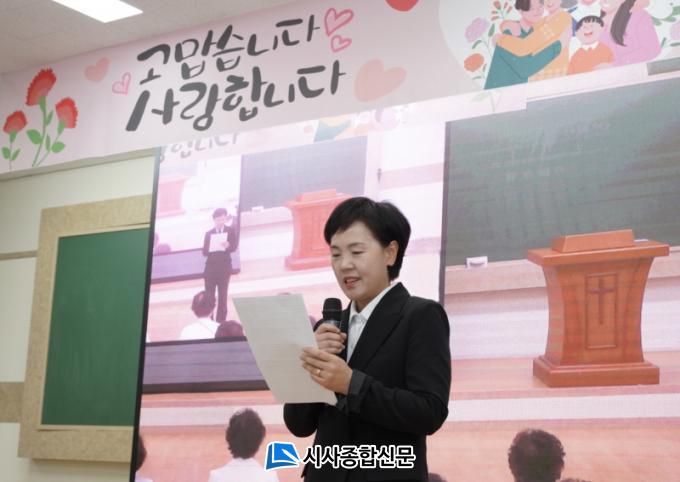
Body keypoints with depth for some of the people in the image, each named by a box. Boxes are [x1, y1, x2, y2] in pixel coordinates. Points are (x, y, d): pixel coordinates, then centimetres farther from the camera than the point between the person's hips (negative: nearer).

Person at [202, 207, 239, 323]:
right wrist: (210, 248, -22)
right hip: (210, 268, 1)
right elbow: (204, 252, 0)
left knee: (222, 297, 1)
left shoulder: (231, 231, 2)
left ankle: (221, 323, 7)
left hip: (224, 268, -1)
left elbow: (234, 246, -9)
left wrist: (228, 246, -30)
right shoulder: (209, 233, 6)